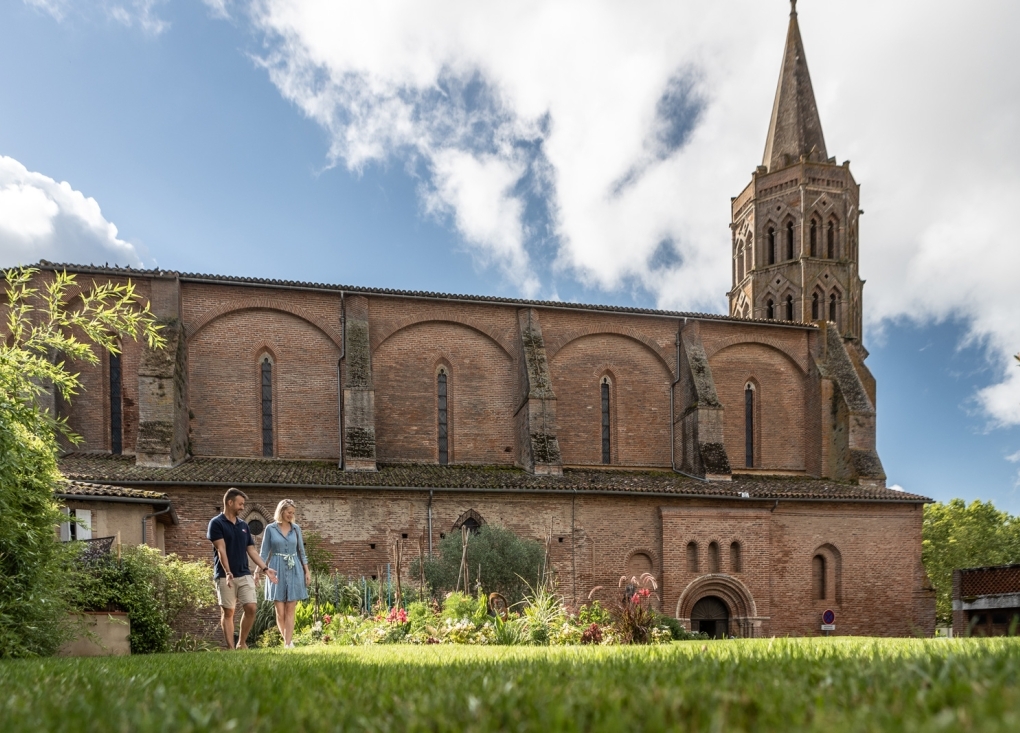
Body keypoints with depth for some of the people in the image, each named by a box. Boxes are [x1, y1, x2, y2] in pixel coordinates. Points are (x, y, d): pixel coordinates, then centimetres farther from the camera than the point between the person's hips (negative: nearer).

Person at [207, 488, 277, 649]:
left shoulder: (243, 525, 14)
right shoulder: (216, 523, -5)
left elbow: (251, 550, 15)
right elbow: (221, 550, -13)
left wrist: (265, 568, 6)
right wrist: (228, 573, -22)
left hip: (244, 575, 5)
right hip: (225, 576, -5)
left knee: (250, 608, -4)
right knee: (228, 612, 1)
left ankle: (242, 643, 12)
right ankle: (230, 648, 4)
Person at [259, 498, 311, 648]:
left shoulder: (296, 528, 7)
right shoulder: (270, 529, 1)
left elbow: (301, 551, 12)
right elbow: (264, 553, 2)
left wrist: (307, 571, 7)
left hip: (294, 571, 1)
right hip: (277, 571, -1)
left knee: (290, 610, -2)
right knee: (280, 612, -2)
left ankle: (287, 644, -4)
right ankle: (288, 640, 15)